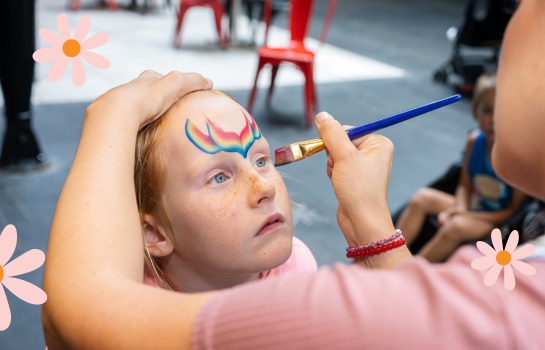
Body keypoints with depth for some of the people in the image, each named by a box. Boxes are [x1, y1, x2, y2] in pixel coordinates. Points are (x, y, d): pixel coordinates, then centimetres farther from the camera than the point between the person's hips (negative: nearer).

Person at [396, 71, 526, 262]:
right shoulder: (475, 140, -5)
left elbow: (515, 210, -16)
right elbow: (465, 185, 6)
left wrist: (469, 216, -20)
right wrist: (460, 209, -16)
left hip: (497, 220, -7)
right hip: (470, 208, 7)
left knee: (457, 226, -33)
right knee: (422, 197, -8)